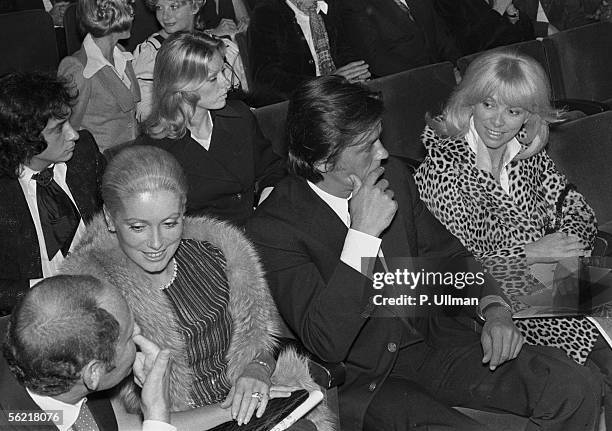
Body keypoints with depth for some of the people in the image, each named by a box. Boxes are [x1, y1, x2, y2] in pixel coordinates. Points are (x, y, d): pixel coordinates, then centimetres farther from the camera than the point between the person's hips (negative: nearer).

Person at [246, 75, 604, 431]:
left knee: (578, 389, -11)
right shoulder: (273, 230, -17)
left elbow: (446, 255, 14)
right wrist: (363, 233, -28)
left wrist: (494, 309, -6)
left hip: (432, 337, 6)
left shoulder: (394, 175, 2)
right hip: (360, 380, -6)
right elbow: (326, 343, -25)